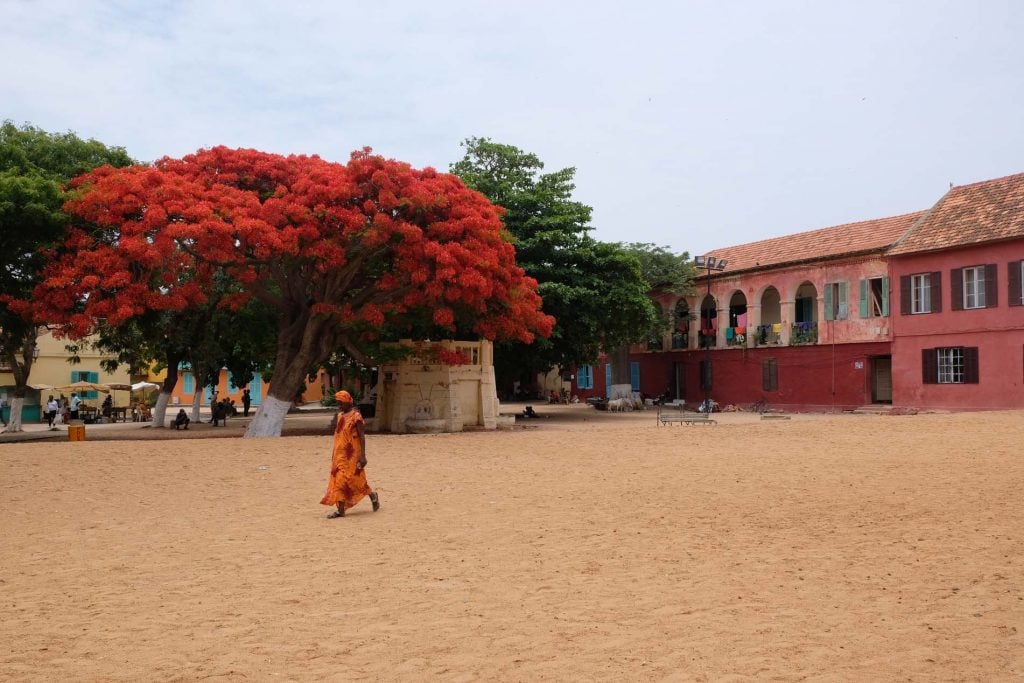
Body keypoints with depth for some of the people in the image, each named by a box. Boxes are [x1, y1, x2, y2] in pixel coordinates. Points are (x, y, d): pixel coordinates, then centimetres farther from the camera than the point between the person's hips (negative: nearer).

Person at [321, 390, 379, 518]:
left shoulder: (355, 416, -12)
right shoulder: (341, 415, 12)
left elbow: (362, 436, -15)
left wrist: (362, 455, -20)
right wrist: (334, 454, 20)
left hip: (352, 455, -8)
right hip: (340, 454, 8)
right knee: (338, 480, 6)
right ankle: (340, 509, 11)